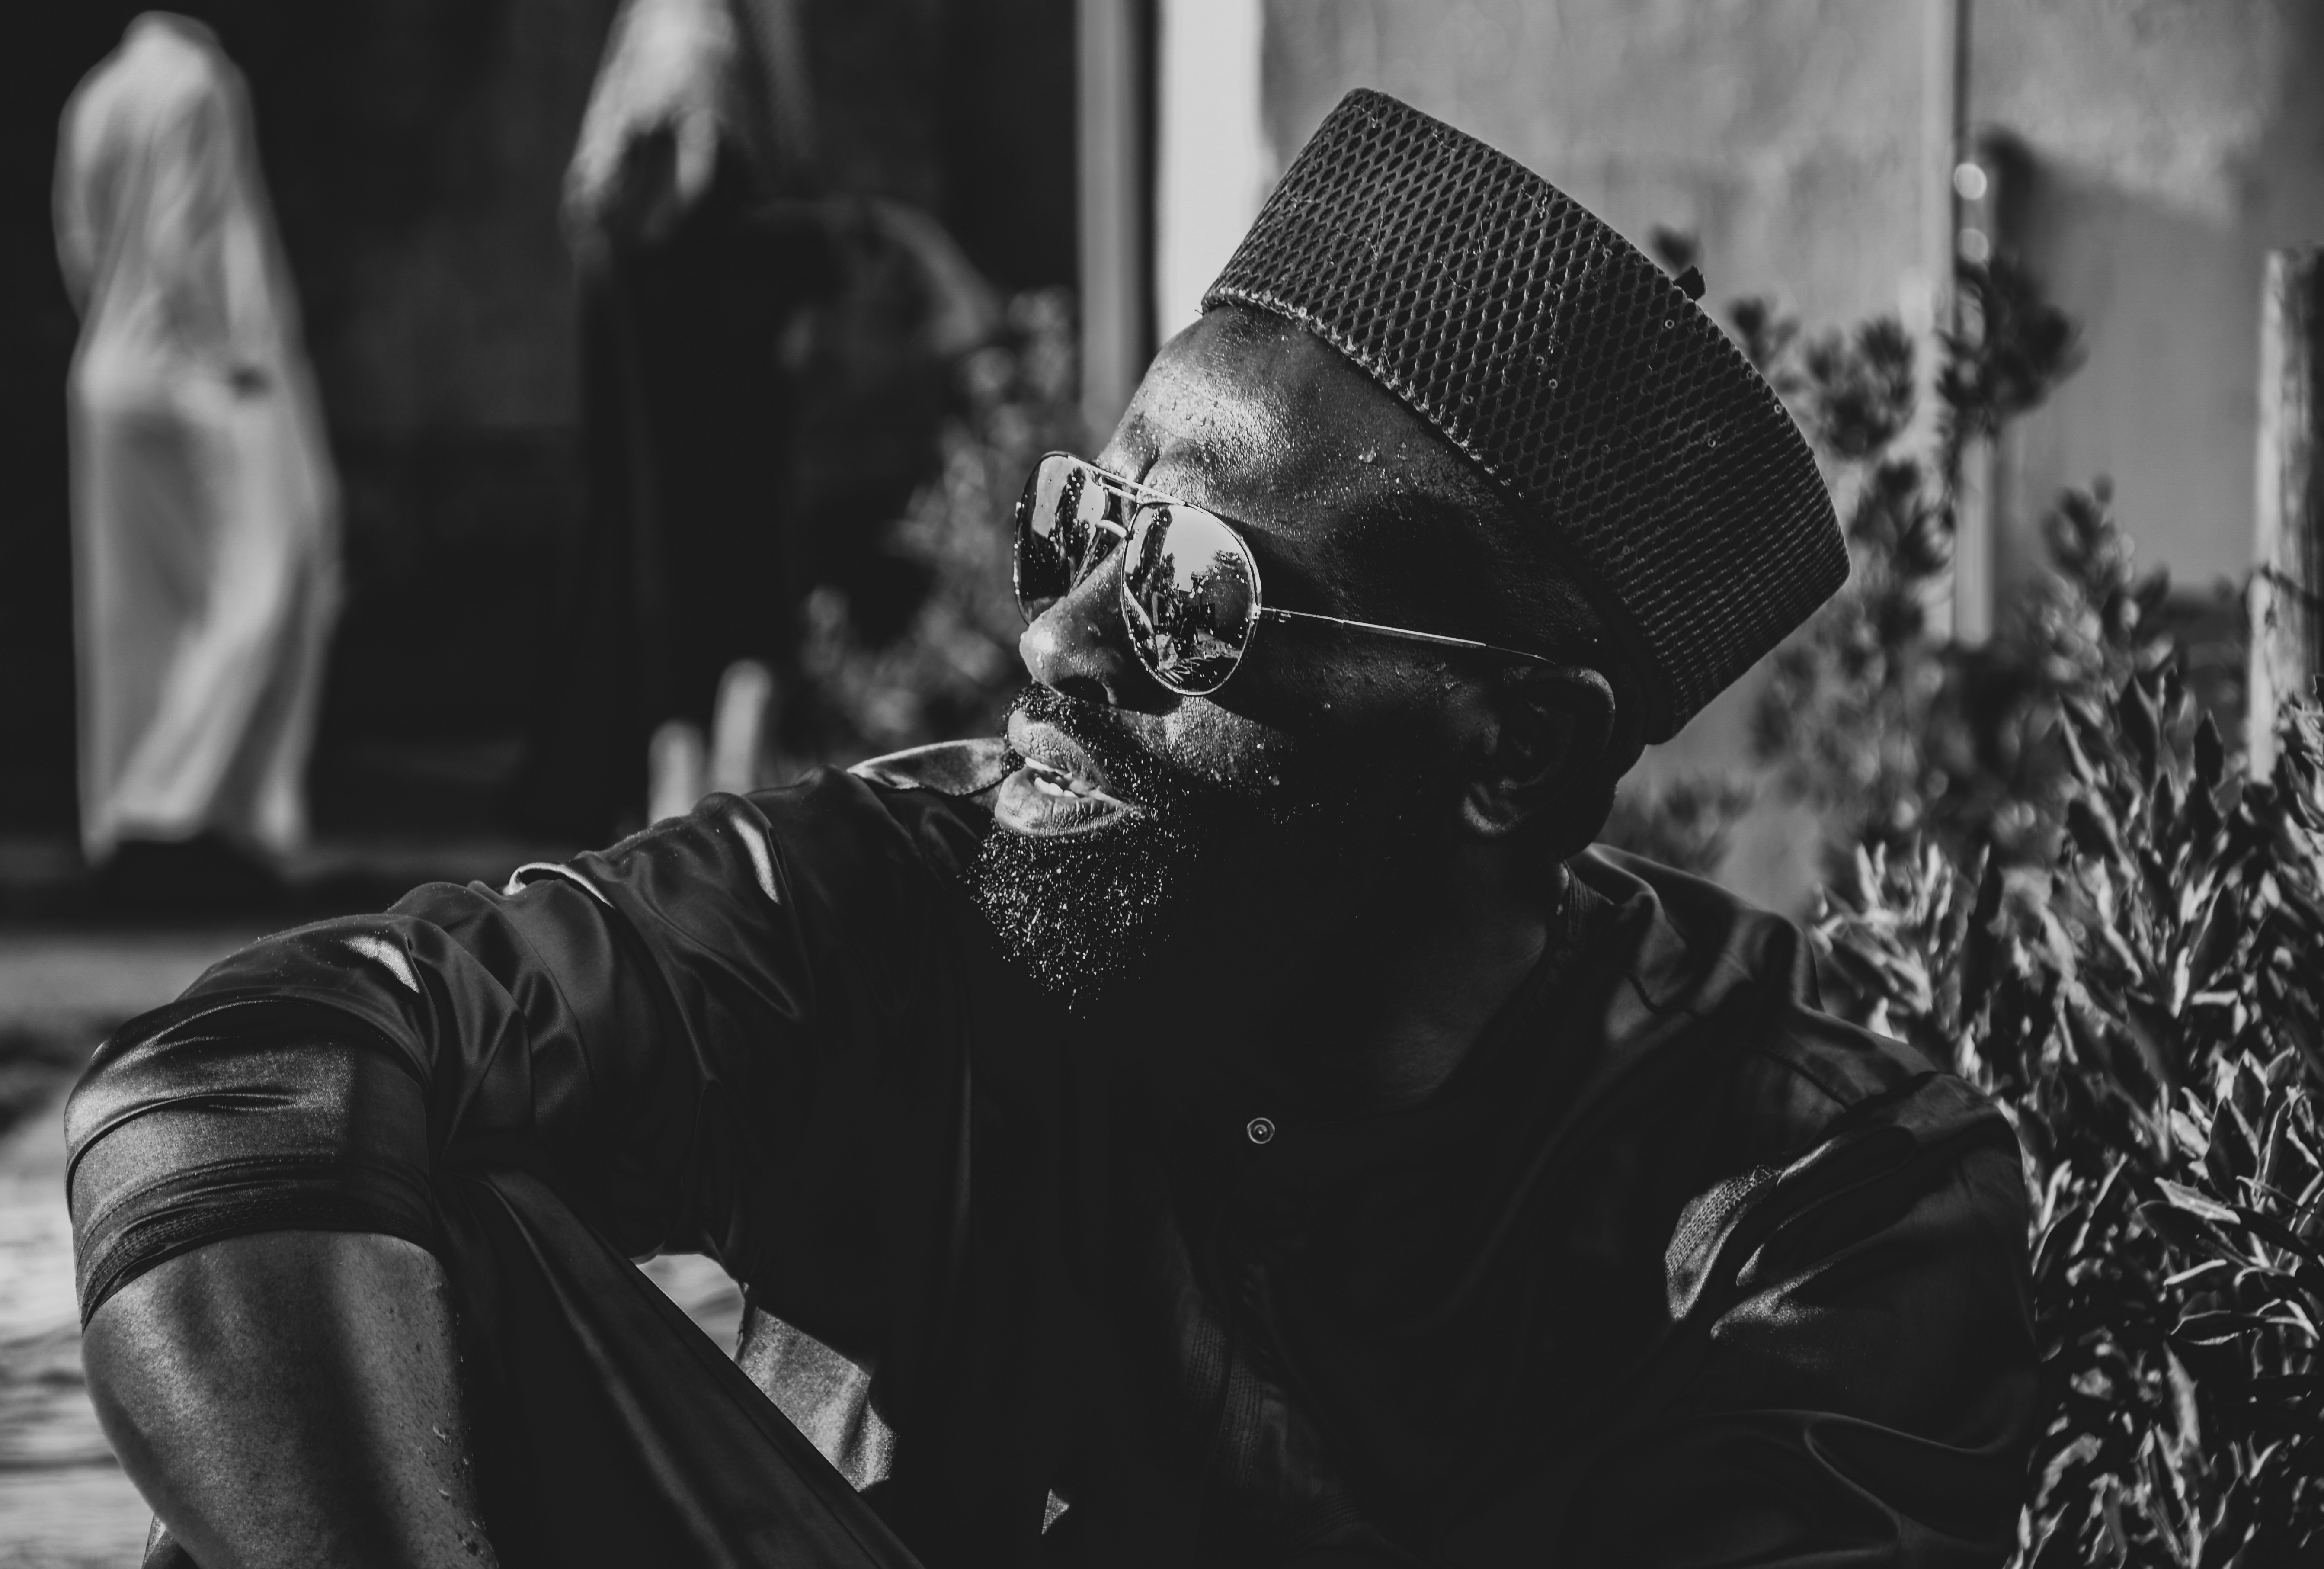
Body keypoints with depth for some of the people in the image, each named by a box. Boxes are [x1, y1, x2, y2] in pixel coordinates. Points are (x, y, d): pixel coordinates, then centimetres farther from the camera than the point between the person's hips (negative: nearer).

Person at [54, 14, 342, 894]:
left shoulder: (95, 101, 8)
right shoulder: (195, 87, -15)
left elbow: (80, 250, 12)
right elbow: (179, 242, -20)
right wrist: (234, 353, -15)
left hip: (114, 370, 8)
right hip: (208, 376, -8)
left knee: (141, 603, 11)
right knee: (255, 585, -4)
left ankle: (122, 817, 13)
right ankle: (179, 800, -11)